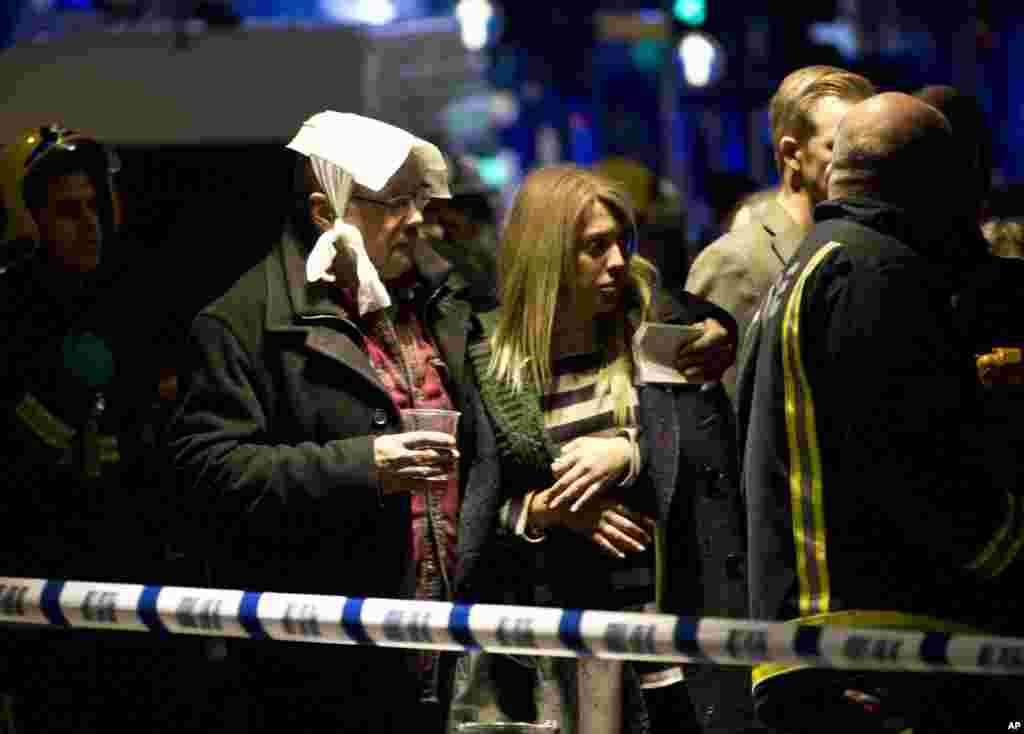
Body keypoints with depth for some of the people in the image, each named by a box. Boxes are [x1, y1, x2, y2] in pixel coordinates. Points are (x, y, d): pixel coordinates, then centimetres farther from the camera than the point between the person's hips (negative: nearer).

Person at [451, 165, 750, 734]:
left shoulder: (659, 329, 5)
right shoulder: (490, 362, 3)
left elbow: (714, 451, 0)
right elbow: (468, 514, 3)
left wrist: (628, 453, -14)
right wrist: (543, 510, -13)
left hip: (646, 611, 0)